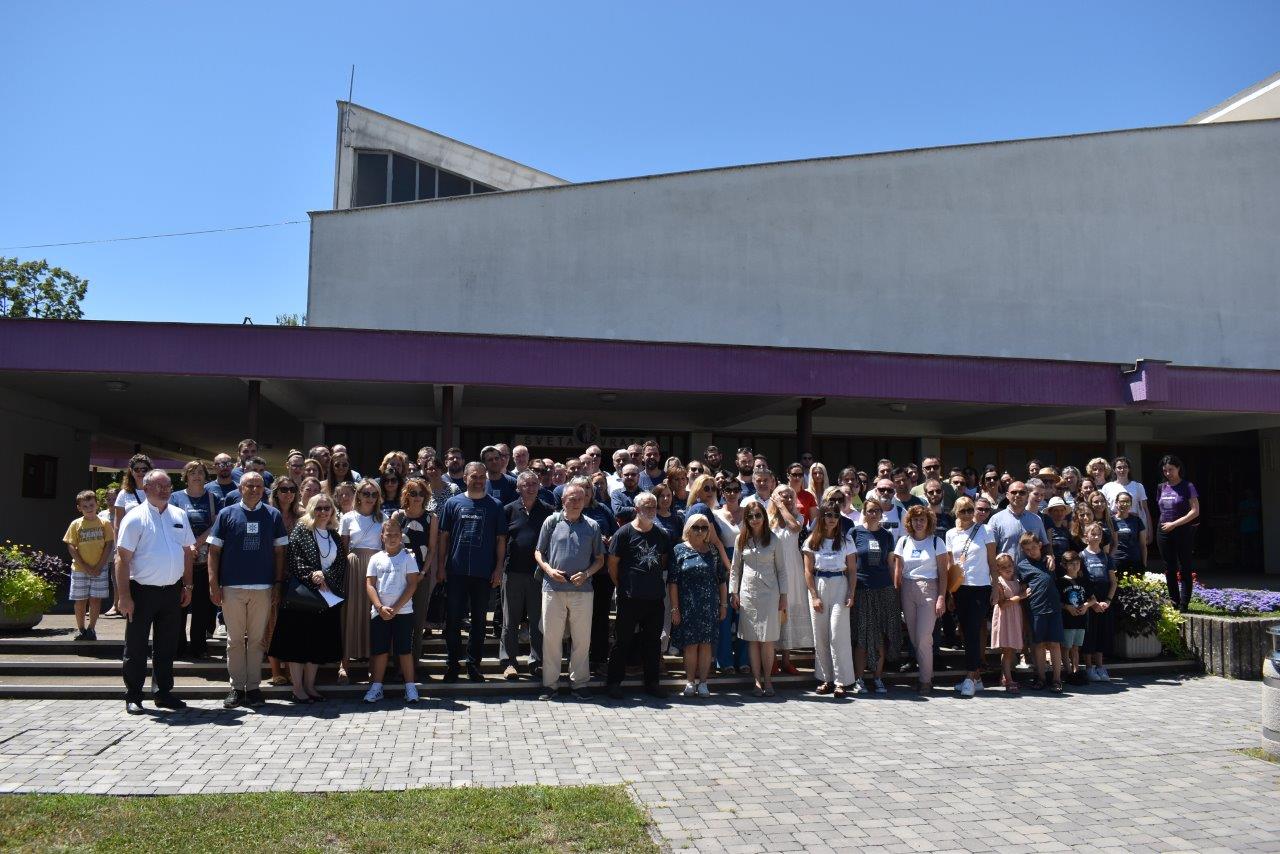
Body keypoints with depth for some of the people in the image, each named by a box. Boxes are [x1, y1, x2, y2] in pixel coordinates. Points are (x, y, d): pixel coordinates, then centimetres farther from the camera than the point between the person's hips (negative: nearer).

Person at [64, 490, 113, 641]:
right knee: (80, 600, 5)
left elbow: (108, 545, -1)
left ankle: (91, 628, 14)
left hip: (99, 570, 0)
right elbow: (71, 547, -3)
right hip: (79, 570, 0)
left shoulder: (104, 524, 0)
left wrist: (99, 566, -9)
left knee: (96, 599, 1)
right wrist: (86, 567, -10)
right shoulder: (75, 524, 0)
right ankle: (80, 628, 19)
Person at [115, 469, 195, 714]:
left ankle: (163, 692, 23)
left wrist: (187, 586, 10)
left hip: (172, 591, 5)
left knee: (166, 647, 13)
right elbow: (122, 558, -11)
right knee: (136, 648, 4)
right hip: (142, 591, -5)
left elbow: (187, 552, 15)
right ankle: (133, 697, 14)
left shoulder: (179, 516, 9)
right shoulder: (135, 518, -7)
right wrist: (123, 596, -15)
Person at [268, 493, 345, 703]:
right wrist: (310, 575, -20)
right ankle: (297, 688, 5)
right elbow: (292, 559, -11)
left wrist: (325, 576, -8)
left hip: (327, 595, 5)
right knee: (299, 640, -2)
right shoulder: (300, 530, -2)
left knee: (319, 642, 8)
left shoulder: (335, 536, 13)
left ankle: (309, 685, 17)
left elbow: (341, 564, 8)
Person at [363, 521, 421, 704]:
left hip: (403, 611, -2)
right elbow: (369, 585, 2)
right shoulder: (376, 559, 6)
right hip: (379, 612, 2)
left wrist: (395, 608, -12)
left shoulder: (407, 558, 0)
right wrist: (380, 608, -11)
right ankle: (376, 687, 16)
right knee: (380, 650, 7)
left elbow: (412, 585, -5)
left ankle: (410, 687, 8)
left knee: (405, 650, 1)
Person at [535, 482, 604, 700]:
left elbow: (599, 559, 11)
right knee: (551, 637, 4)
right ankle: (550, 684, 15)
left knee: (582, 638, 6)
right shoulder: (552, 521, 4)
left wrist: (586, 574, -7)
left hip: (582, 590, 1)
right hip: (553, 589, -1)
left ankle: (578, 683, 18)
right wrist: (549, 570, -9)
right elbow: (538, 552, 8)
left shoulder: (592, 526, 6)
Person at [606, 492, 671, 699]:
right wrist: (621, 586, -1)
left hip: (656, 597, 5)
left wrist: (659, 581, 12)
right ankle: (614, 682, 12)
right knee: (623, 640, 3)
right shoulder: (624, 533, -7)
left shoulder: (662, 534, 9)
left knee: (653, 641, 12)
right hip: (630, 597, -5)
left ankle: (652, 682, 23)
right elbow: (612, 563, -4)